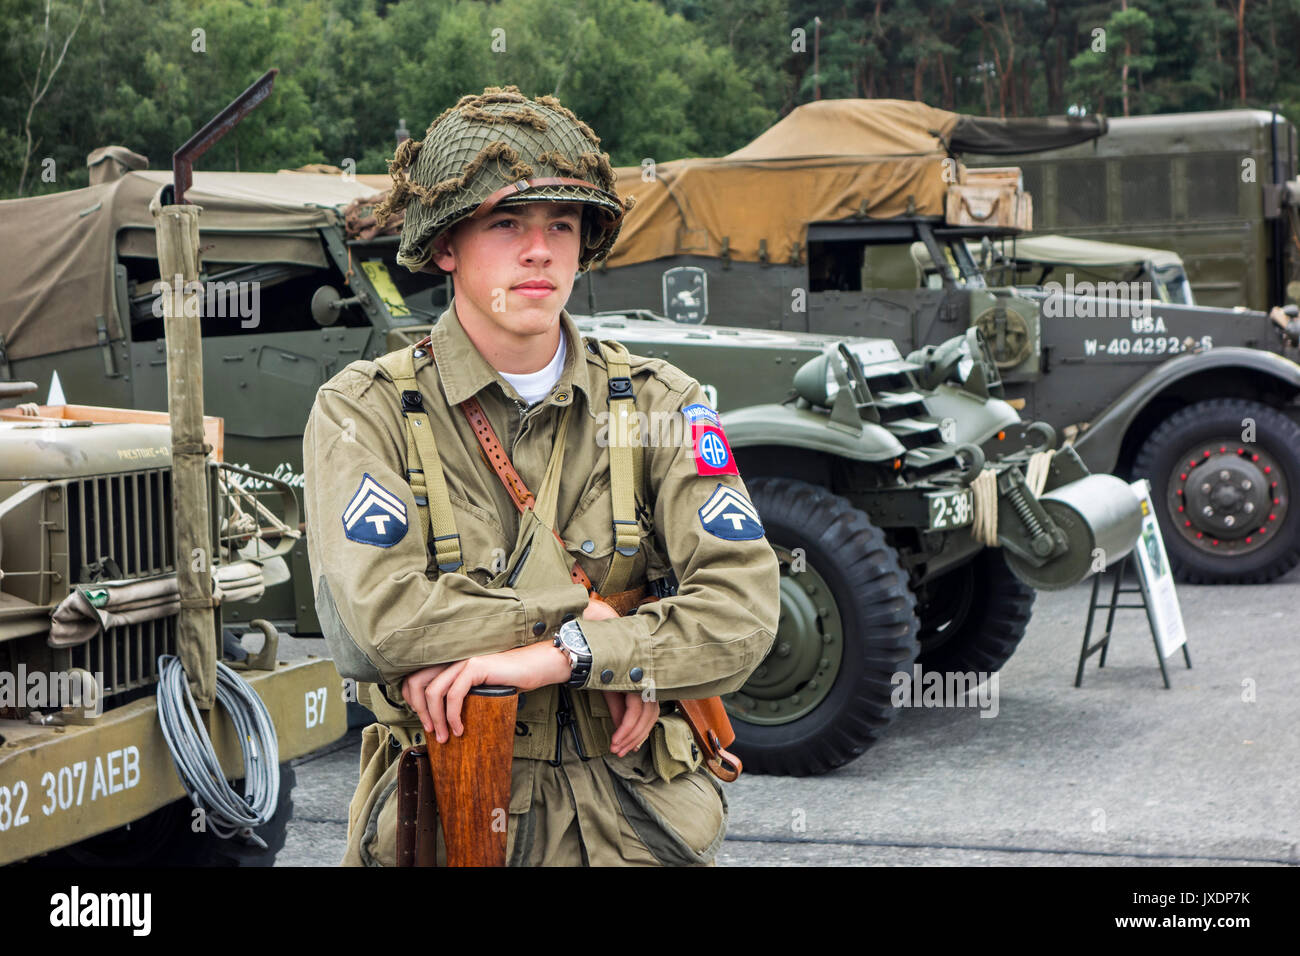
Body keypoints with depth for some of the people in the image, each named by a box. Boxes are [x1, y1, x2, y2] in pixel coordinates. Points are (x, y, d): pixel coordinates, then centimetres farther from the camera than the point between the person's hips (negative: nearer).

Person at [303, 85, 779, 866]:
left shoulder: (660, 406, 1)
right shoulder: (363, 412, -5)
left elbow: (744, 609, -12)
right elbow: (375, 620, -20)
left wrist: (556, 656, -23)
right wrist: (585, 615, -16)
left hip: (636, 830, 2)